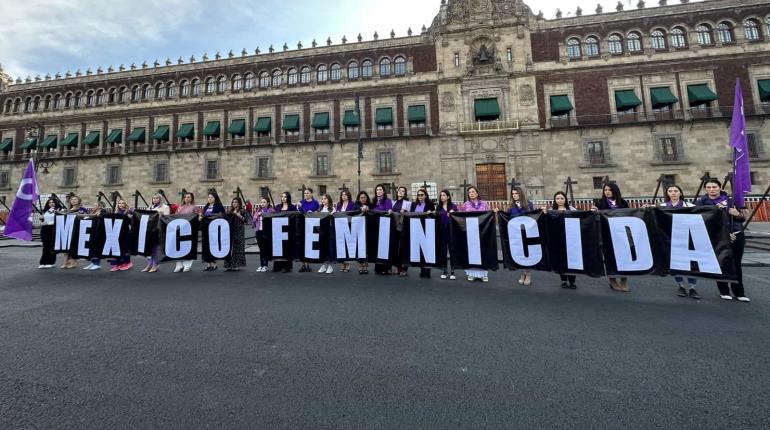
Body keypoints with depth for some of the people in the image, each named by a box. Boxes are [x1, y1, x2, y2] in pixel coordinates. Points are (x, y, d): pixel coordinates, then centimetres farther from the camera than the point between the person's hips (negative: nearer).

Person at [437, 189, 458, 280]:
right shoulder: (439, 207, 10)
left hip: (451, 231, -3)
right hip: (442, 231, 3)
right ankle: (445, 271, 18)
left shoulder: (453, 206, 0)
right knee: (443, 251, 7)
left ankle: (452, 272, 11)